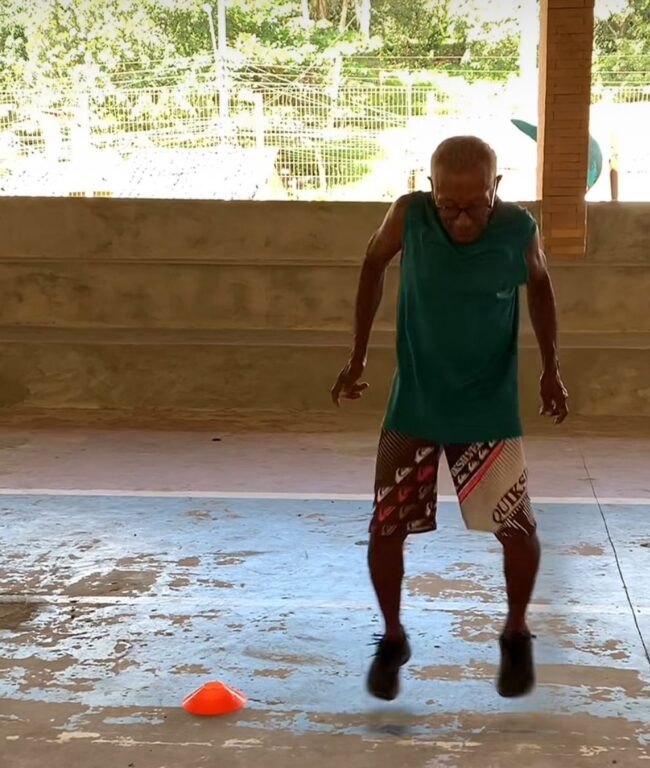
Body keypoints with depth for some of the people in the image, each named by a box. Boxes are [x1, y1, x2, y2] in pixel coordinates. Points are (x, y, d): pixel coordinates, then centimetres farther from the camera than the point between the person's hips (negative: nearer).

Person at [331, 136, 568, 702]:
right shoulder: (409, 215, -19)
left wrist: (552, 367, -1)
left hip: (490, 407, 0)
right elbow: (374, 263, 2)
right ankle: (393, 638, 23)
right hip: (413, 405, 0)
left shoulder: (519, 229, -17)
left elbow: (539, 284, 5)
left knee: (518, 527, 1)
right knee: (385, 529, -1)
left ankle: (516, 634, 28)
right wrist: (358, 357, 2)